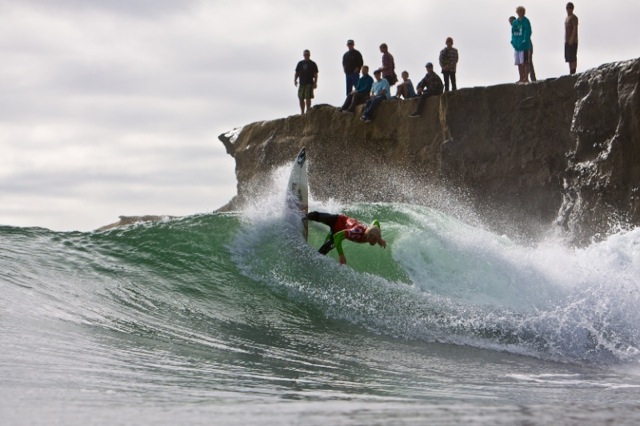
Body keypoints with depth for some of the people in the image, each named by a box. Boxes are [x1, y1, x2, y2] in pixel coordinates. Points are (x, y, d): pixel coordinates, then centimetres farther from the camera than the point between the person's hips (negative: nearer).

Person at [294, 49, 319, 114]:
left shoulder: (312, 64, 4)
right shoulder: (300, 63, 15)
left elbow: (315, 74, 1)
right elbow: (297, 73, 16)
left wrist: (315, 83, -8)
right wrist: (295, 80, 1)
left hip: (309, 84, -4)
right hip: (302, 84, 4)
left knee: (308, 98, -12)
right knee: (301, 98, 4)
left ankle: (308, 111, -9)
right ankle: (302, 112, 12)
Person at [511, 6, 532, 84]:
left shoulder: (526, 21, -6)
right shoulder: (515, 22, 13)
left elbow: (528, 32, -12)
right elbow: (513, 32, 16)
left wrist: (524, 41, -19)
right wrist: (513, 41, 2)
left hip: (524, 45, -7)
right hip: (517, 45, 7)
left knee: (525, 62, -6)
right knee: (519, 63, 10)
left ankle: (526, 78, -4)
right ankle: (521, 78, 16)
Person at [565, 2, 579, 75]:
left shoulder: (573, 17, -7)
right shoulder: (567, 18, 21)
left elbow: (575, 28, -17)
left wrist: (572, 39, -25)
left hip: (572, 41, -9)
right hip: (567, 41, 9)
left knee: (572, 58, -13)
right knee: (569, 58, 8)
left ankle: (573, 73, -17)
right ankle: (571, 74, 9)